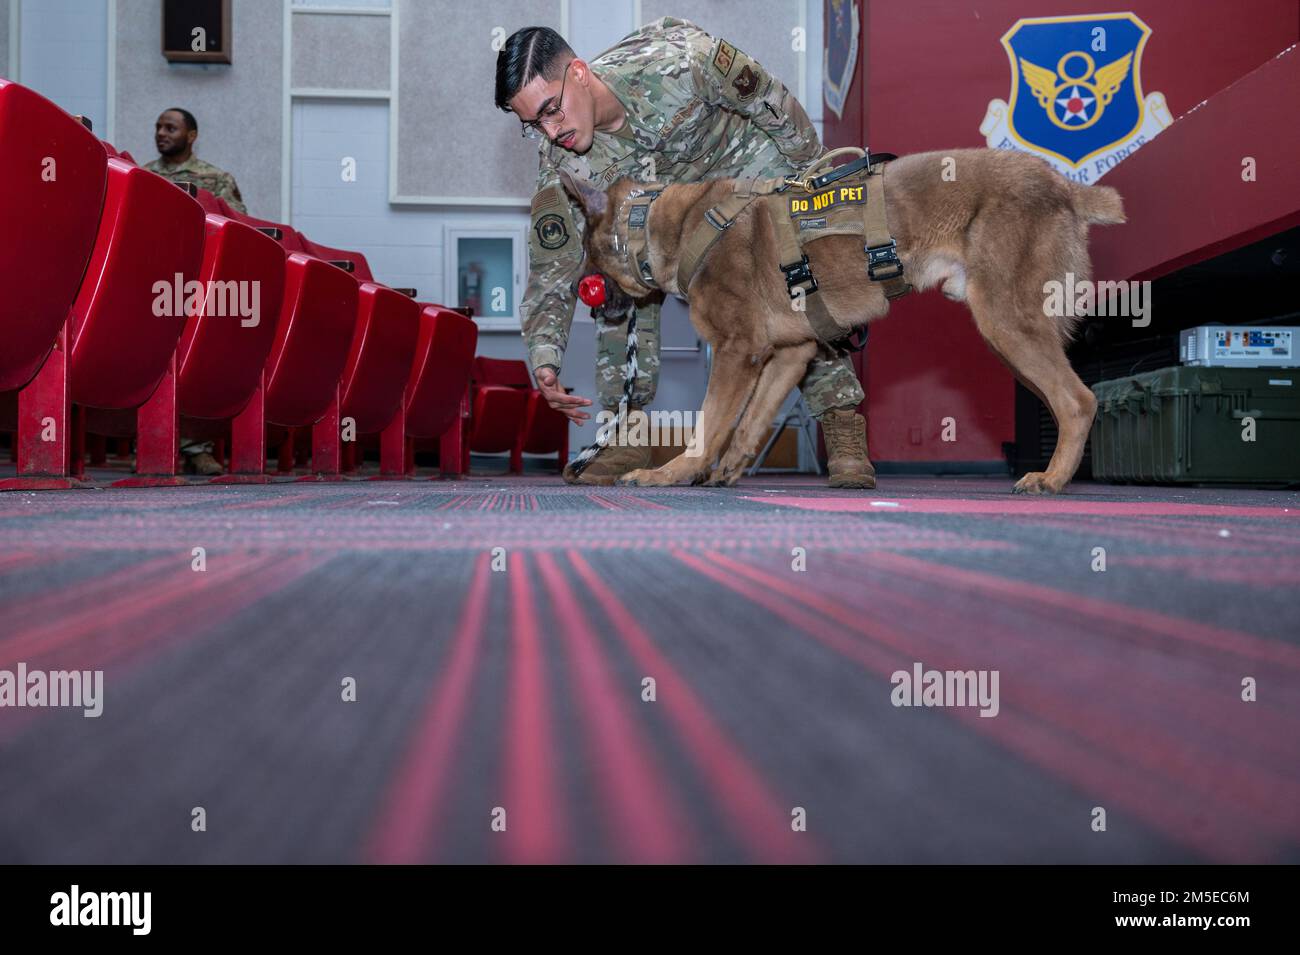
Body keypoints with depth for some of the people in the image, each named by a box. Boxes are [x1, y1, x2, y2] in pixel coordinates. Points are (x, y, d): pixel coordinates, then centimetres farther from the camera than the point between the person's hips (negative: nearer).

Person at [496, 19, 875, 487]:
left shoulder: (675, 59, -38)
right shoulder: (562, 165, -26)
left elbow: (771, 100, -22)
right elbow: (551, 265, -22)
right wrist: (544, 360, -36)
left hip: (750, 158, -3)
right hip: (658, 193, 3)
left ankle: (843, 431, -9)